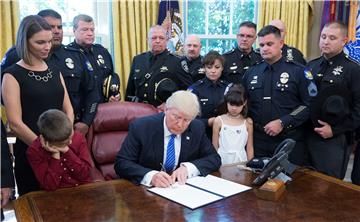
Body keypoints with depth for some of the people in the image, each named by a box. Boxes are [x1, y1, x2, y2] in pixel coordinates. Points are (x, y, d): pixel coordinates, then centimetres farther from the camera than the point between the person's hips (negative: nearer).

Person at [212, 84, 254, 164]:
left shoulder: (248, 122, 1)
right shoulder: (218, 121, -2)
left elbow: (250, 147, 5)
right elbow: (215, 146, 3)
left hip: (241, 161, 1)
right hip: (222, 161, -1)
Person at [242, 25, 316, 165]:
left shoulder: (298, 71, -3)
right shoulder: (251, 72, 9)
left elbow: (310, 105, -9)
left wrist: (282, 123, -15)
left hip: (289, 143, -3)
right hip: (257, 142, 3)